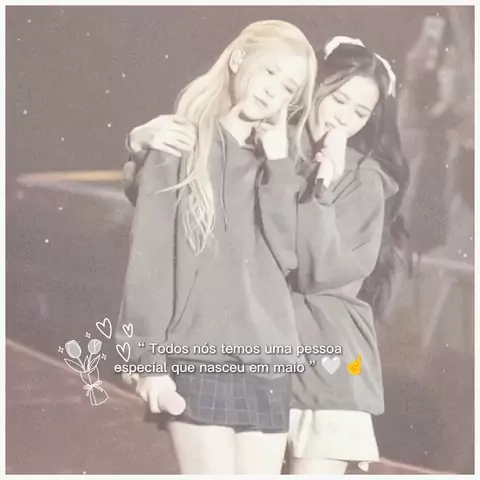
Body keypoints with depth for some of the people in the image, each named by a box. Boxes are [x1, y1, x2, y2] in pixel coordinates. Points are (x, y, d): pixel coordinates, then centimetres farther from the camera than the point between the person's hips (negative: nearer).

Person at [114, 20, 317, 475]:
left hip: (266, 362, 5)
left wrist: (278, 162, -2)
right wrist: (149, 358, -10)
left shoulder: (273, 158, 15)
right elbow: (150, 255, -5)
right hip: (197, 358, -4)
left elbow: (288, 253, 0)